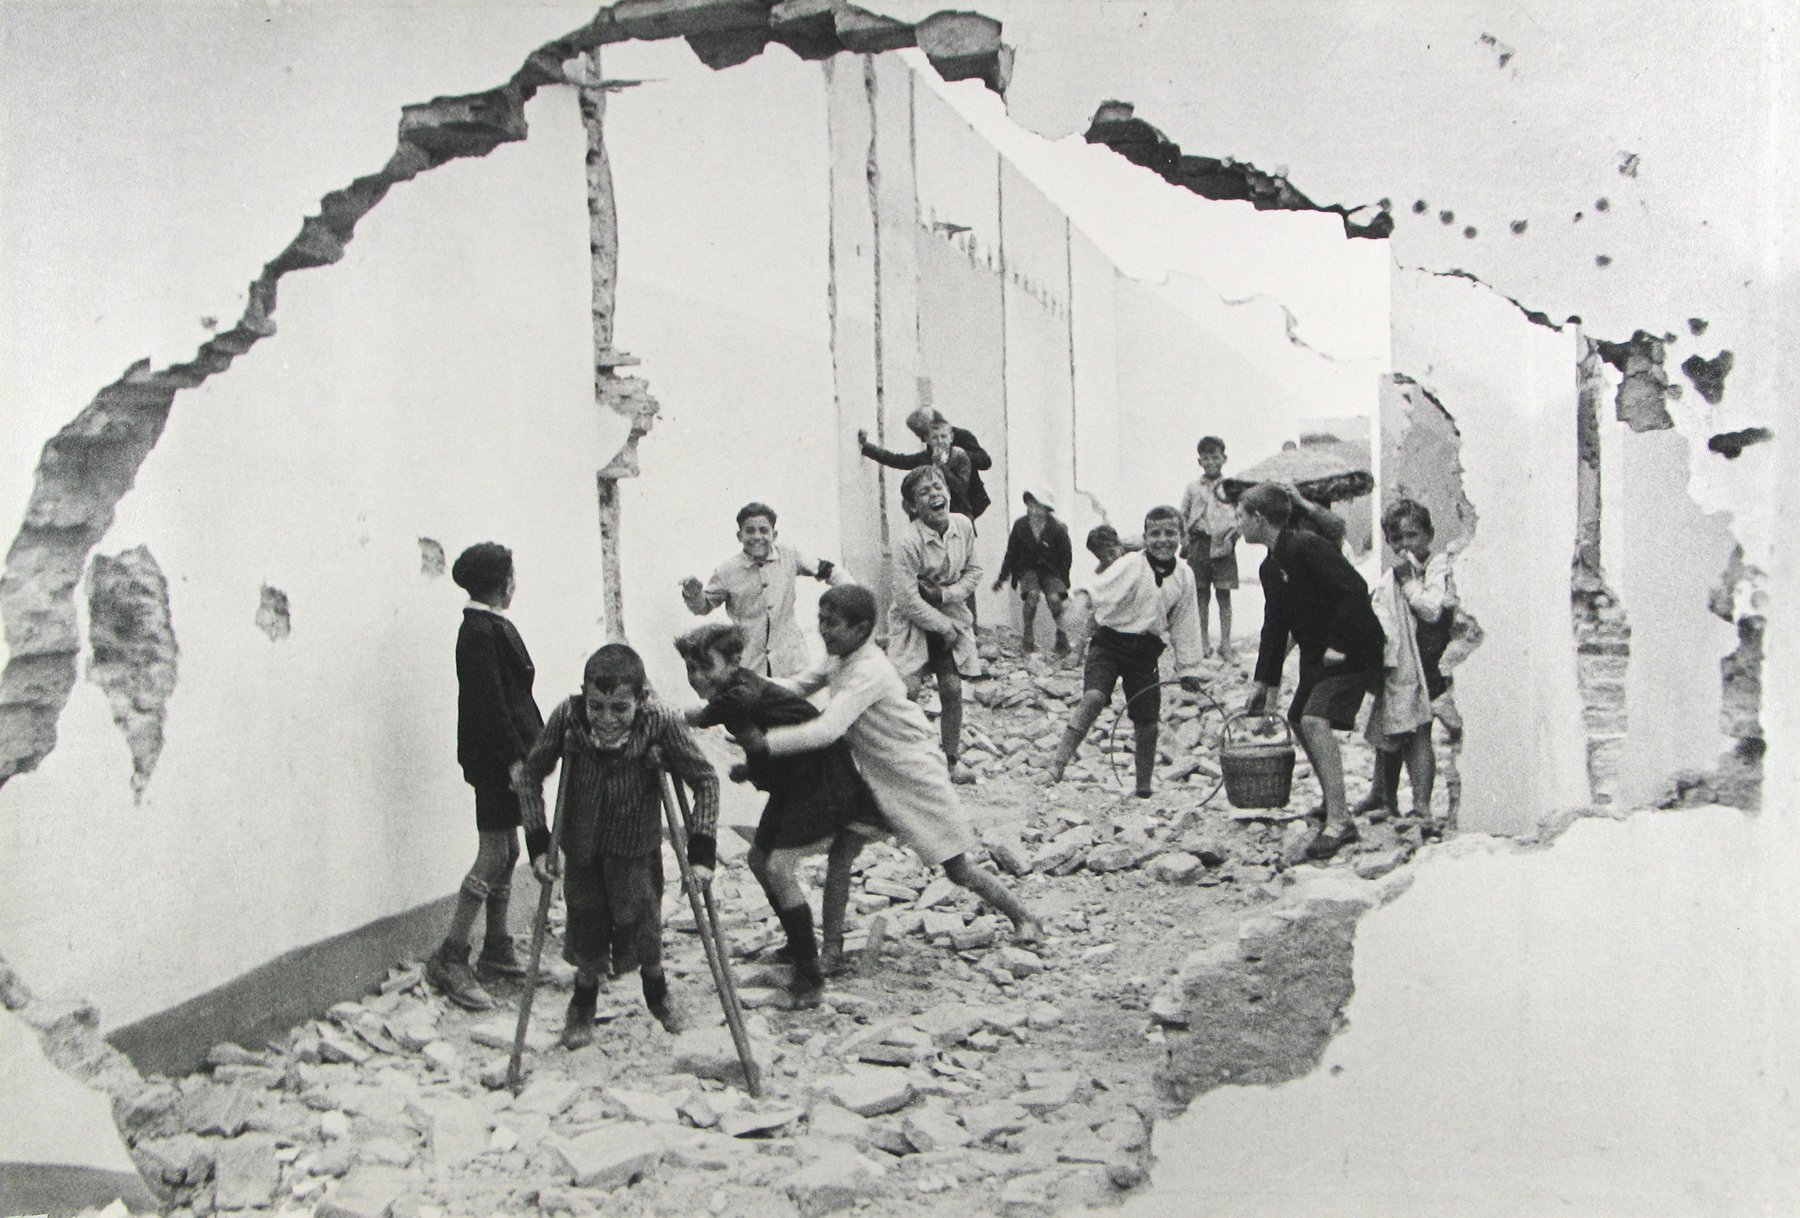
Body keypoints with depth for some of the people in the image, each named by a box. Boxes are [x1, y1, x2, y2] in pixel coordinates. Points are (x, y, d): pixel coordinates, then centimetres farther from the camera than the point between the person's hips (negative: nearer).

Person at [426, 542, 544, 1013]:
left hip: (509, 752, 10)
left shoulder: (494, 625, 14)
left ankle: (497, 950, 24)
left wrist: (533, 745, 17)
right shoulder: (479, 631, -16)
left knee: (507, 851, 14)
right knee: (494, 855, -8)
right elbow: (488, 701, -21)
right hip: (494, 758, -10)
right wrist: (513, 759, -22)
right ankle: (449, 959, -3)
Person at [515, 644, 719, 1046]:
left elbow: (705, 780, -15)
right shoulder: (567, 716, -23)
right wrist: (538, 842, -12)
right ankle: (583, 1003, 40)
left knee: (639, 920, 4)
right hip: (581, 844, 1)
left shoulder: (661, 723, -26)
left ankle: (656, 988, 39)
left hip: (636, 847, -1)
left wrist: (701, 851, -20)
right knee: (585, 926, 9)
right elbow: (531, 773, -8)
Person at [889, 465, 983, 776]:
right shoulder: (907, 541, -22)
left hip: (951, 615, 4)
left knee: (952, 688, -1)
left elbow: (973, 572, 5)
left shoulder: (963, 525, -6)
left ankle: (951, 759, 14)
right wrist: (944, 627, -14)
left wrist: (947, 594, -13)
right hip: (915, 622, -4)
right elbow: (907, 599, -20)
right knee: (908, 688, -15)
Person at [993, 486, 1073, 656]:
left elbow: (1066, 557, 0)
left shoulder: (1058, 528, -10)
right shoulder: (1020, 525, -4)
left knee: (1054, 598, -28)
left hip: (1051, 570, -1)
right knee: (1032, 594, -29)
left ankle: (1061, 635, -8)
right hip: (1028, 569, 1)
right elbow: (1011, 553, 8)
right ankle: (1028, 636, -15)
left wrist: (1062, 581, -2)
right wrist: (1002, 577, 11)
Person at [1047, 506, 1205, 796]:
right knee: (1094, 697, -25)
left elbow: (1185, 625, 12)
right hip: (1111, 642, -4)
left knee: (1147, 720, 3)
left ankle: (1144, 785, 20)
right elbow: (1101, 586, -25)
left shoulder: (1184, 577, 5)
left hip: (1146, 652, 4)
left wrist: (1188, 668, 14)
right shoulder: (1131, 565, -9)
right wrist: (1085, 596, -49)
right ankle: (1058, 761, -23)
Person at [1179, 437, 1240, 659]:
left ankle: (1225, 643, 5)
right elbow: (1182, 516, 13)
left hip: (1222, 544, -1)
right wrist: (1186, 540, 1)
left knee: (1224, 593, 0)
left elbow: (1240, 515, 6)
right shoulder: (1193, 487, 8)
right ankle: (1203, 640, 16)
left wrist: (1230, 536, -8)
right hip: (1199, 543, 1)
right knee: (1201, 593, 6)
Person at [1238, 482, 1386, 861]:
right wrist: (1264, 681, 13)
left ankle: (1338, 822, -20)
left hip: (1353, 650, -10)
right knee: (1299, 721, 12)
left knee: (1315, 720, -22)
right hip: (1317, 654, 10)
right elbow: (1275, 627, 15)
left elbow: (1355, 590, -26)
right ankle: (1334, 805, 27)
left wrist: (1339, 645, -25)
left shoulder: (1306, 546, -20)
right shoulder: (1271, 567, 10)